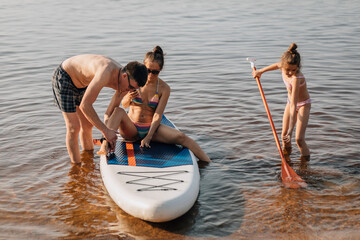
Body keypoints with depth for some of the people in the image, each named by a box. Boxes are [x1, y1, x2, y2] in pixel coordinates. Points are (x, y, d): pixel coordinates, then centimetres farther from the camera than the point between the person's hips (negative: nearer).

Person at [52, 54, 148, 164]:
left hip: (80, 84, 8)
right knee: (74, 128, -9)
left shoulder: (123, 80, -13)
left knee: (87, 125, 12)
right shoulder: (106, 74, -40)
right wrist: (105, 130, -35)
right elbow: (84, 105, -39)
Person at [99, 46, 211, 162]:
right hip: (130, 129, 1)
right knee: (118, 111, -31)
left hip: (151, 128, 0)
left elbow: (158, 115, -10)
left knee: (181, 137, -24)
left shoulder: (164, 88, -5)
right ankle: (105, 146, -45)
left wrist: (148, 137, -21)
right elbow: (124, 105, 1)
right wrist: (128, 98, -24)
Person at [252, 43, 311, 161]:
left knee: (299, 139, -14)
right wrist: (261, 71, 17)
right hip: (290, 102, 6)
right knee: (284, 135, 11)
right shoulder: (283, 65, -20)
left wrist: (291, 129, -45)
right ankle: (286, 152, 39)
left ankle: (306, 161, 8)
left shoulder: (297, 78, -39)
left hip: (303, 105, -6)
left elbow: (294, 105, -43)